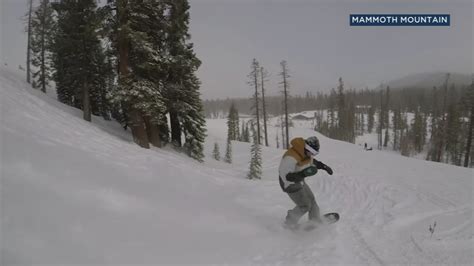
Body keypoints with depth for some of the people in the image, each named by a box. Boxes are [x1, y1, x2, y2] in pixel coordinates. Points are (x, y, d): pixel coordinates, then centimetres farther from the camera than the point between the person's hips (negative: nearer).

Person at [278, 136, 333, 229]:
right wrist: (303, 174, -44)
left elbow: (312, 161, 15)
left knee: (311, 199, 19)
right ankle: (290, 223, 22)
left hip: (299, 182, 8)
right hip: (290, 184, -8)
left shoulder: (306, 153, -8)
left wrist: (324, 166, 5)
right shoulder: (290, 157, -36)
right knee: (304, 206, -1)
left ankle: (315, 220, 42)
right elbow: (286, 176, -35)